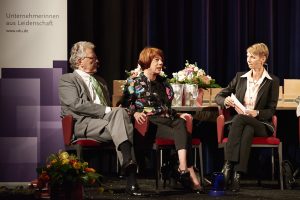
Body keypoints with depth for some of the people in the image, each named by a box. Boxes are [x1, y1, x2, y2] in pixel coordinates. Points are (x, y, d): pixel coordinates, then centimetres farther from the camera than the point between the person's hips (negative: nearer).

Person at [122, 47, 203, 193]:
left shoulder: (163, 82, 27)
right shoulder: (134, 82, 11)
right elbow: (126, 104, 3)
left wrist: (178, 115, 13)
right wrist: (135, 113, -16)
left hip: (166, 120, 5)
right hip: (149, 122, -5)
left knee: (181, 123, -33)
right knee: (182, 134, -30)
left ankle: (183, 169, -46)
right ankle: (191, 175, -40)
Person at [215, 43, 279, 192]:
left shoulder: (272, 81, 5)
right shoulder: (240, 77, 14)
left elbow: (271, 111, 1)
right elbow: (218, 97, 15)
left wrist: (256, 113, -21)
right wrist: (226, 101, -11)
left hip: (261, 124, -2)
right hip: (238, 122, 2)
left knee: (239, 119, -36)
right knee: (247, 131, -37)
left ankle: (228, 165, -44)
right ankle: (236, 175, -48)